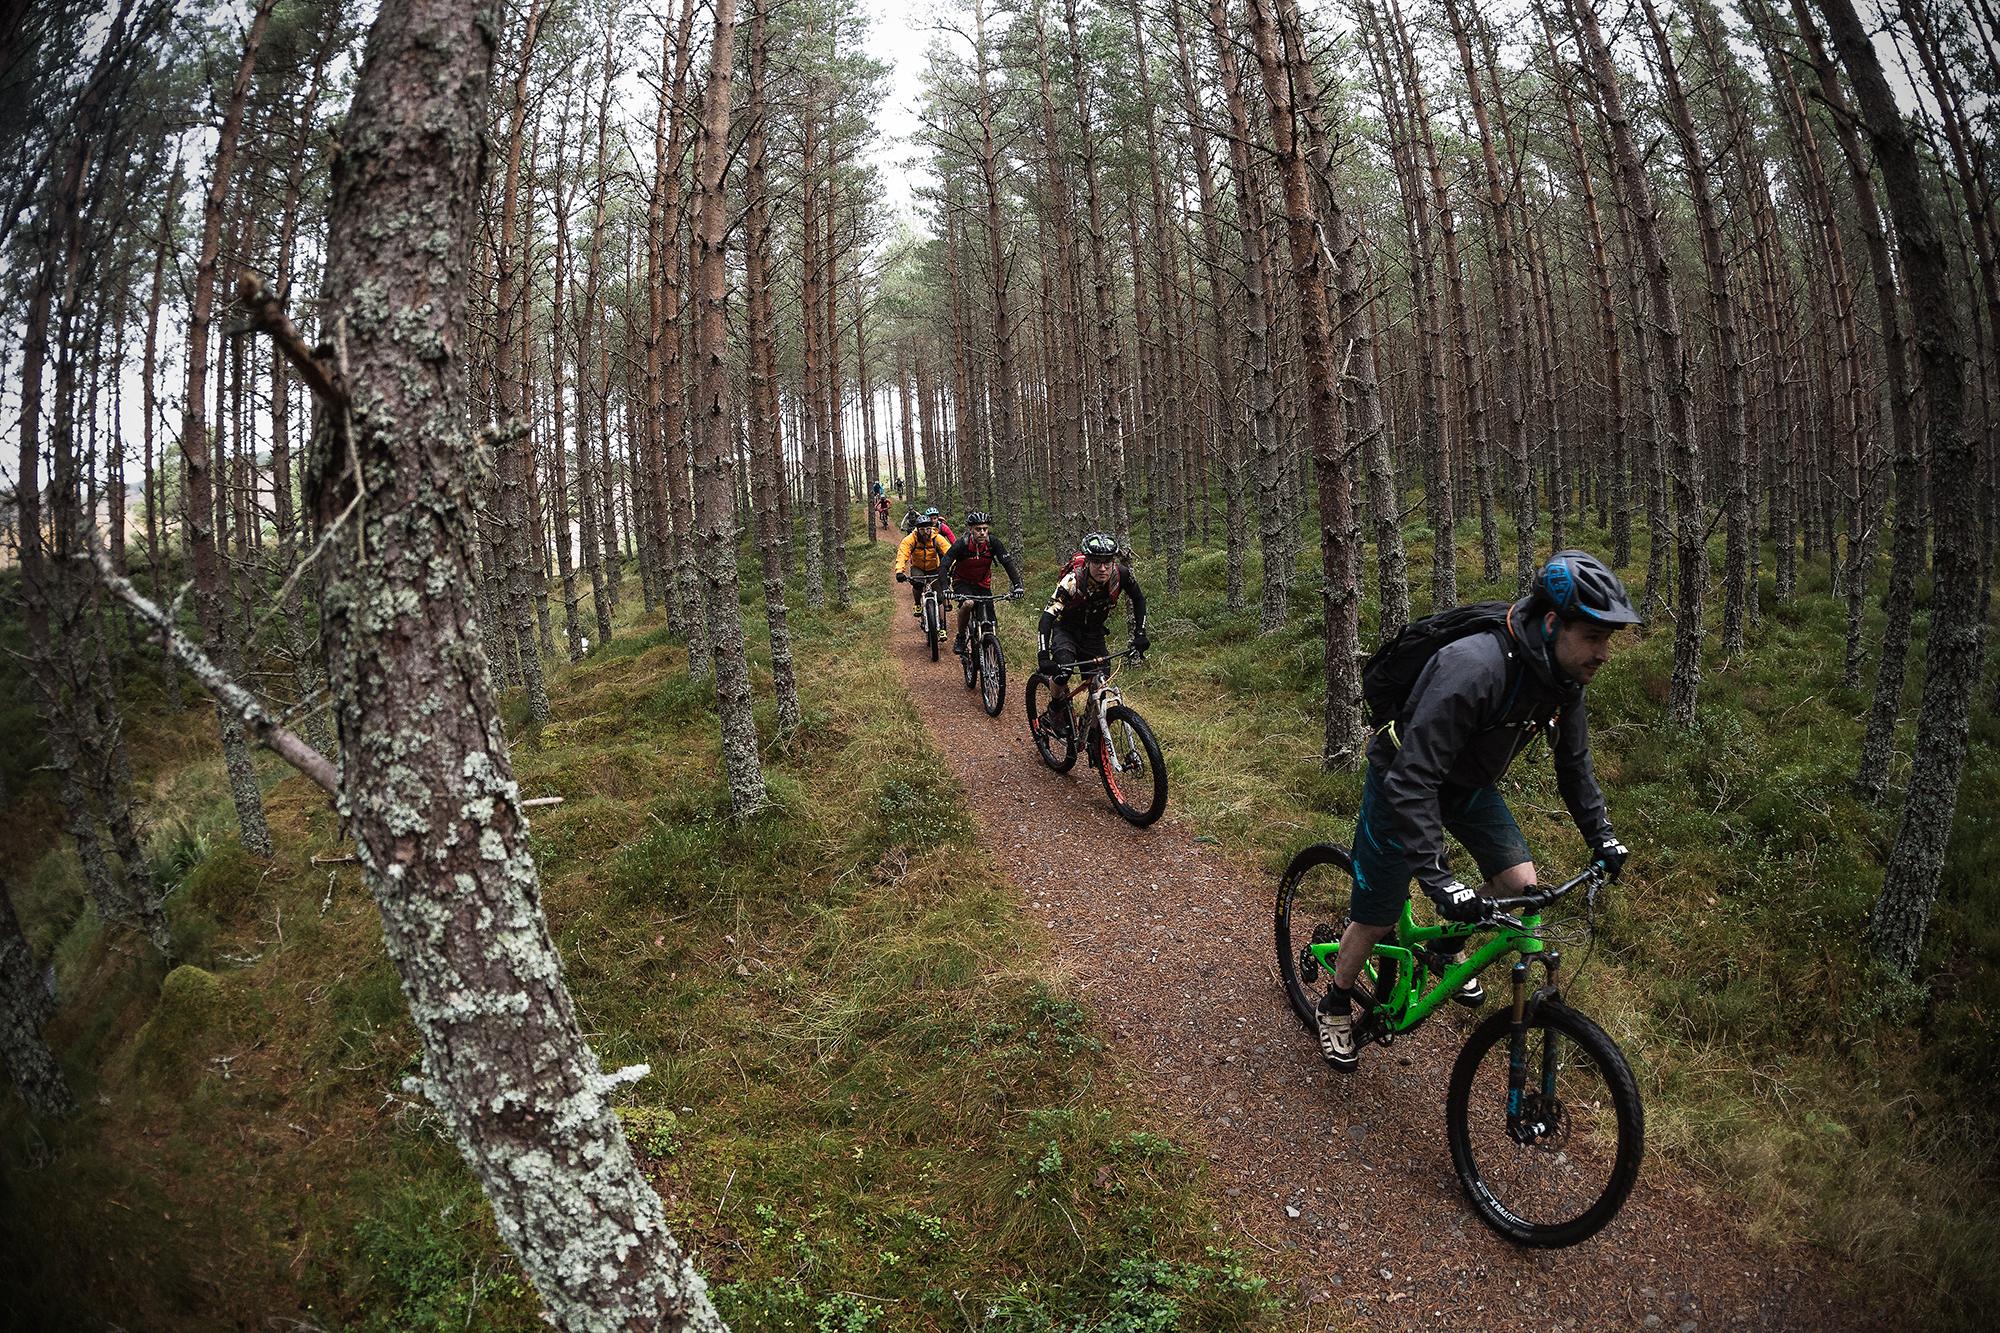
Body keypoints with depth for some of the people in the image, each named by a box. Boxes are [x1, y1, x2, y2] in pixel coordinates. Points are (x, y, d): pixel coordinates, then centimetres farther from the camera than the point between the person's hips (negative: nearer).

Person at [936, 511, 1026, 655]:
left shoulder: (993, 543, -19)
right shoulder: (961, 544, -25)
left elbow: (1009, 564, -20)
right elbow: (943, 567, -28)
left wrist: (1017, 585, -34)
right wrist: (945, 588, -44)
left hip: (983, 583, 3)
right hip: (962, 582, -3)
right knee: (968, 604, -33)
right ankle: (960, 637, -11)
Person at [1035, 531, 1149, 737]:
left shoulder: (1121, 575, -22)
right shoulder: (1073, 581, -34)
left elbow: (1139, 599, -1)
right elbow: (1048, 616, -40)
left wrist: (1139, 634, -11)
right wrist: (1043, 657, -51)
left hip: (1093, 634, 4)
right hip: (1066, 630, -4)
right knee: (1063, 669, -32)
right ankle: (1054, 714, -7)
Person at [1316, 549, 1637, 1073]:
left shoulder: (1563, 676, -14)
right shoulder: (1474, 670, -40)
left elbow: (1573, 761, 6)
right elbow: (1411, 781, -40)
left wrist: (1601, 835, 2)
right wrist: (1437, 878, -42)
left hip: (1468, 782, 7)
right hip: (1404, 780, -7)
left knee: (1520, 883, -3)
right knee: (1378, 916, 2)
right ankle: (1335, 1006, 27)